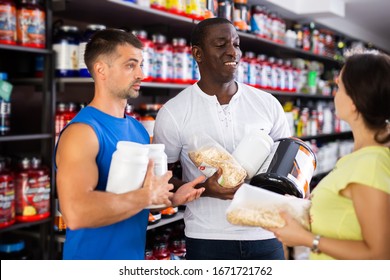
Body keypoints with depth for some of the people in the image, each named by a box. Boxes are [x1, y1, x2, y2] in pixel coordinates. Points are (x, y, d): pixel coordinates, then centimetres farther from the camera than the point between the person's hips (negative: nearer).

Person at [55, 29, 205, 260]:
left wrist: (172, 197, -1)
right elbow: (76, 213, -32)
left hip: (135, 256, 8)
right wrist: (147, 196, -23)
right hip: (94, 259, -7)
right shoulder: (81, 131, -20)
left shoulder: (138, 129, 5)